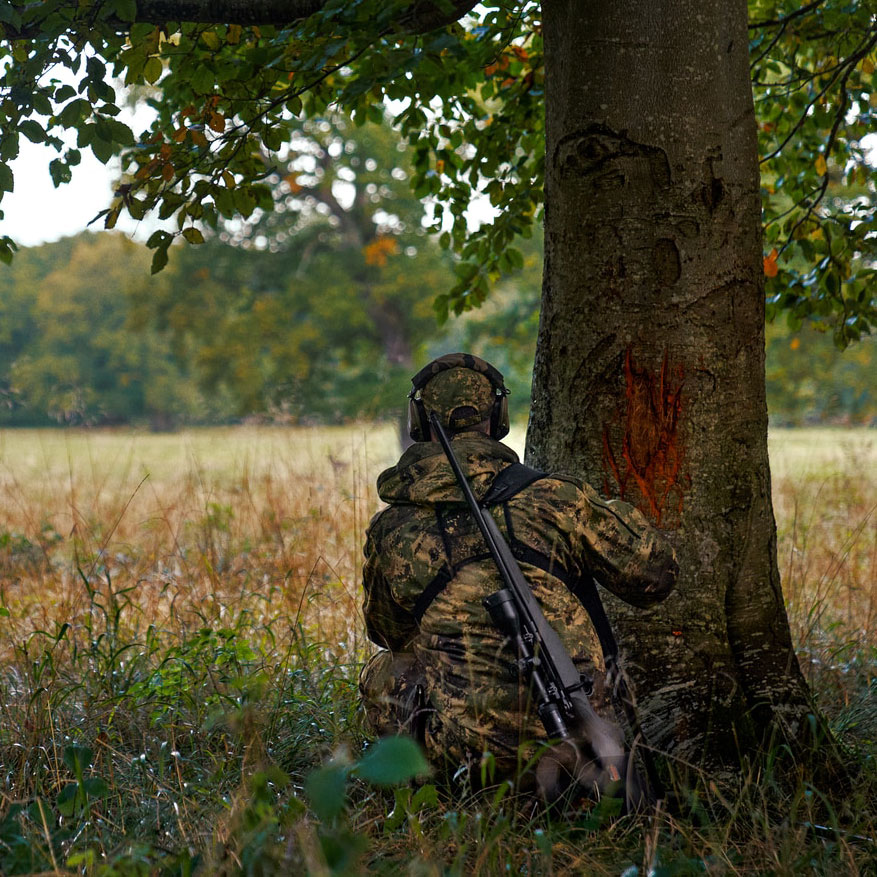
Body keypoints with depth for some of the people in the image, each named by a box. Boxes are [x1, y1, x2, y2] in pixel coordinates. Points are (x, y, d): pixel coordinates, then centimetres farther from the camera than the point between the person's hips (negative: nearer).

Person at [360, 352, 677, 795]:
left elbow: (390, 631, 22)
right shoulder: (548, 495, -1)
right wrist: (609, 513, 27)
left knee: (381, 678, 29)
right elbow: (654, 572, 7)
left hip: (470, 753, -1)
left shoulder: (389, 531, 3)